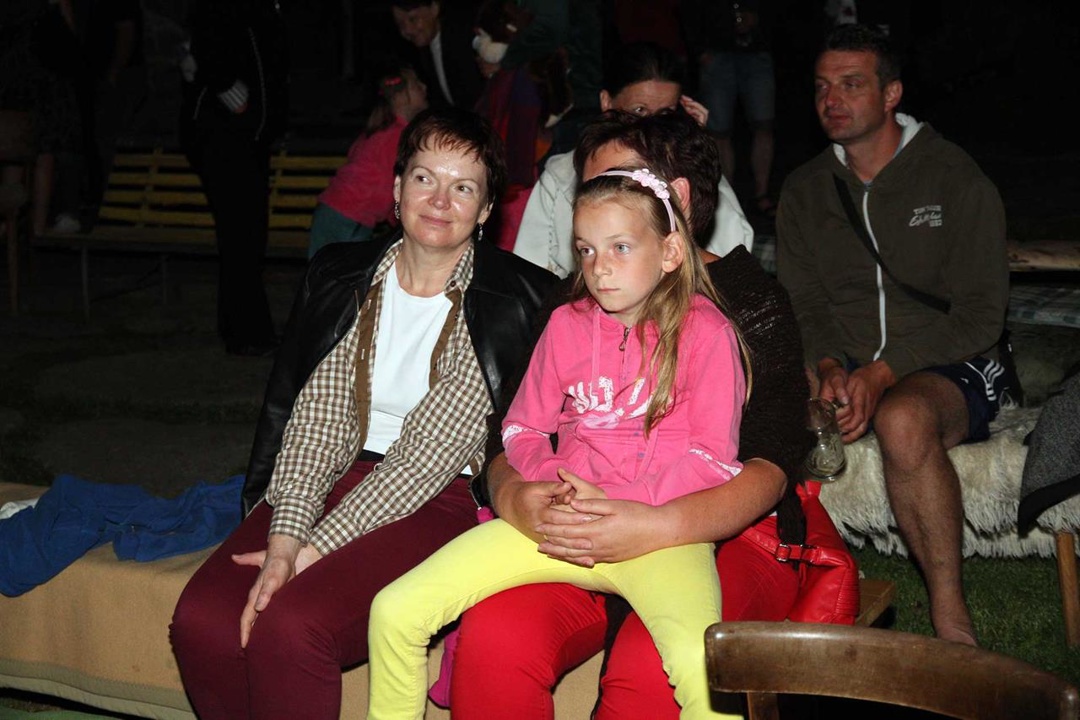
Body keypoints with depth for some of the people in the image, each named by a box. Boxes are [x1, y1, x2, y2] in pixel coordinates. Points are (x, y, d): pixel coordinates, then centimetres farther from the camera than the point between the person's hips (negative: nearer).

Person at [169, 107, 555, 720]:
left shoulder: (517, 300, -6)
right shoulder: (341, 278, 10)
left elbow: (434, 448, -13)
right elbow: (314, 415, 2)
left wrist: (315, 548, -18)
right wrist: (283, 538, -15)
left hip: (442, 502, -5)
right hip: (337, 480, 5)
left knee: (288, 627, -28)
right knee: (203, 621, -19)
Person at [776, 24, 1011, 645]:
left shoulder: (955, 179, -2)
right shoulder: (805, 191, 12)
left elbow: (981, 314, -8)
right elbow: (804, 304, 9)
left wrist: (884, 371, -19)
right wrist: (829, 368, -13)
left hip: (952, 368, -4)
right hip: (845, 368, 4)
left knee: (903, 419, -39)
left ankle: (951, 618, -29)